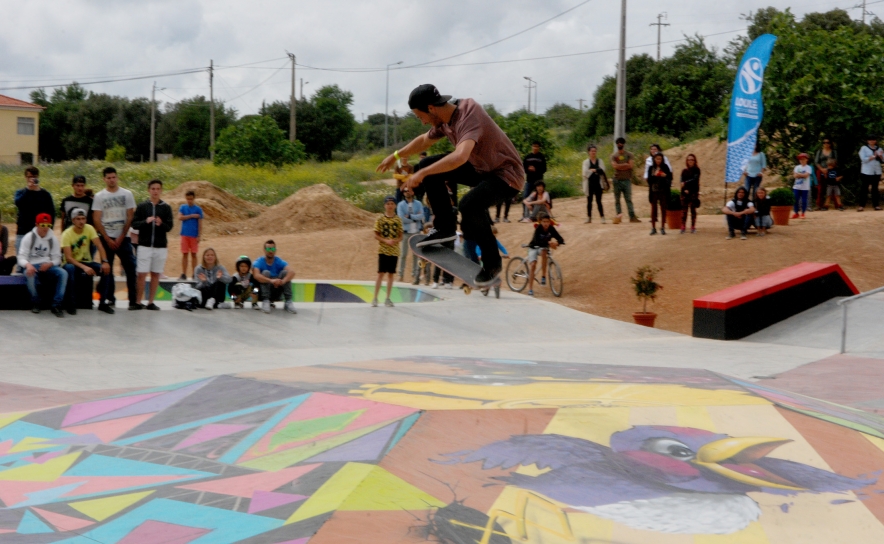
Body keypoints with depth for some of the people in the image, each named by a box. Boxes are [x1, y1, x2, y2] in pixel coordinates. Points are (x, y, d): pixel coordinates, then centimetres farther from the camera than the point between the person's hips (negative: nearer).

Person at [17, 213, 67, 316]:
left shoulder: (53, 239, 5)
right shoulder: (29, 237, -4)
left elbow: (57, 258, 3)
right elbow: (21, 257, -10)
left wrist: (49, 264, -21)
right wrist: (28, 265, -34)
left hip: (47, 266, 3)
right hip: (32, 266, -3)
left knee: (63, 273, -27)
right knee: (30, 275, -39)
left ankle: (56, 305, -23)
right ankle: (35, 303, -12)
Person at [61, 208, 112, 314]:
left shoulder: (89, 228, -8)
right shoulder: (66, 234, -18)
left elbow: (99, 246, -16)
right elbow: (68, 257, -25)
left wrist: (105, 262, -33)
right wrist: (84, 267, -38)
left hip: (86, 262, 4)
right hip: (72, 263, -4)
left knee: (106, 269, -22)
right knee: (70, 269, -39)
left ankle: (102, 303, -9)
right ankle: (71, 304, -27)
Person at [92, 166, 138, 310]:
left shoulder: (127, 194, 4)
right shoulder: (99, 196, 2)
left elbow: (130, 217, 2)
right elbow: (96, 220, -1)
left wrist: (121, 238, -5)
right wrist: (108, 239, -7)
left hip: (123, 238, 0)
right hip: (106, 238, 0)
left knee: (130, 268, -7)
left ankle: (133, 300, -4)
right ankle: (109, 298, 13)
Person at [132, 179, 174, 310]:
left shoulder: (166, 207, 4)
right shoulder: (142, 206, 2)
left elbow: (169, 226, 0)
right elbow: (134, 224, 0)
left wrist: (161, 224, -20)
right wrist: (145, 221, -18)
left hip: (161, 246, 1)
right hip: (144, 245, -1)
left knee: (156, 275, 6)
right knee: (141, 274, -2)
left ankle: (151, 302, 13)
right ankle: (138, 302, 6)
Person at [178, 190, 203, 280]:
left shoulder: (198, 209, 1)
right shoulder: (182, 207, 7)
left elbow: (200, 224, 0)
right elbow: (180, 217, -7)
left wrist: (199, 236, -6)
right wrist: (192, 216, -10)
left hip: (194, 235, -1)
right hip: (185, 234, 1)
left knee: (194, 254, 2)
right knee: (184, 254, 2)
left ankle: (194, 274, 7)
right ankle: (183, 274, 4)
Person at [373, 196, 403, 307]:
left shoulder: (398, 220, 5)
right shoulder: (380, 219, -2)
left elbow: (400, 236, 9)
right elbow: (376, 235, -2)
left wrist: (396, 240, -13)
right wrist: (386, 241, -17)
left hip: (394, 251, 3)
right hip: (383, 250, -3)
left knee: (391, 274, 6)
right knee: (381, 273, -5)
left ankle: (387, 299, 13)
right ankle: (375, 298, -1)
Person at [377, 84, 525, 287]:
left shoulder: (469, 116, -29)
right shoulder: (445, 119, -2)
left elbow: (460, 156, -47)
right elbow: (425, 140, 21)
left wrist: (421, 174, -43)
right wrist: (396, 155, 27)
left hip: (505, 175, -9)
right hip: (480, 167, 9)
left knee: (469, 205, -35)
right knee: (427, 166, 3)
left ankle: (492, 263, -13)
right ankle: (445, 227, 9)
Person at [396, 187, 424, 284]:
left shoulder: (418, 204, 5)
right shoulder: (400, 205, -1)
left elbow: (421, 216, -8)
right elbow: (401, 218, -13)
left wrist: (410, 216, -15)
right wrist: (415, 218, -8)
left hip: (416, 232, 2)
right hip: (405, 232, -2)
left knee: (416, 254, 4)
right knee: (403, 254, -1)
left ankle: (415, 274, 9)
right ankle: (401, 274, 5)